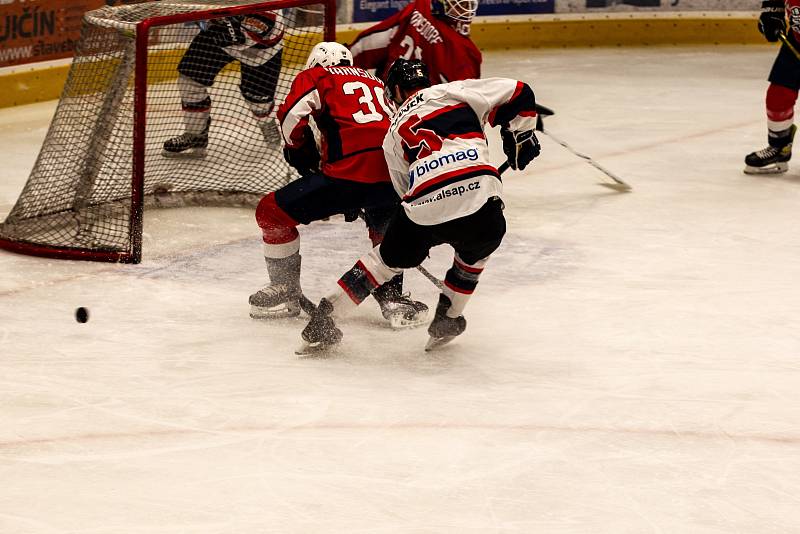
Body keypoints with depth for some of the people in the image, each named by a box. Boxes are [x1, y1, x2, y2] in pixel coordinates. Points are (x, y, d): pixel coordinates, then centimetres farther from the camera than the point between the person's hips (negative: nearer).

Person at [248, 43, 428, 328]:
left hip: (352, 171, -6)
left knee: (272, 213, 10)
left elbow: (291, 118, -1)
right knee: (385, 228, 37)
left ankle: (285, 290, 19)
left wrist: (305, 158, 18)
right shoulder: (376, 82, 33)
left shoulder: (314, 78, 16)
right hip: (398, 172, 6)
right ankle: (391, 296, 22)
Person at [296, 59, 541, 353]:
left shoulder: (394, 132, 28)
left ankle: (324, 315, 24)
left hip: (423, 207, 2)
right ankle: (447, 318, 33)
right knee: (476, 248, 33)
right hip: (478, 194, -2)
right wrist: (520, 136, 27)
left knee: (391, 257, 27)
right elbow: (516, 94, 12)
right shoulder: (455, 91, 19)